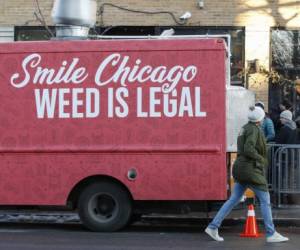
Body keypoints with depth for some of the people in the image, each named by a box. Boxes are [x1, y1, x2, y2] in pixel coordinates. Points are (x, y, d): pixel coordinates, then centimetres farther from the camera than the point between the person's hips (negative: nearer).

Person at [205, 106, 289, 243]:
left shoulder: (245, 128, 16)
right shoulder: (254, 129, -12)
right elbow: (248, 149, -23)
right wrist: (262, 159, -11)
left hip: (241, 167, 9)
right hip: (250, 168, -9)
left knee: (234, 199, 9)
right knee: (265, 200, -3)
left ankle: (213, 227, 6)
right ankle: (271, 234, -2)